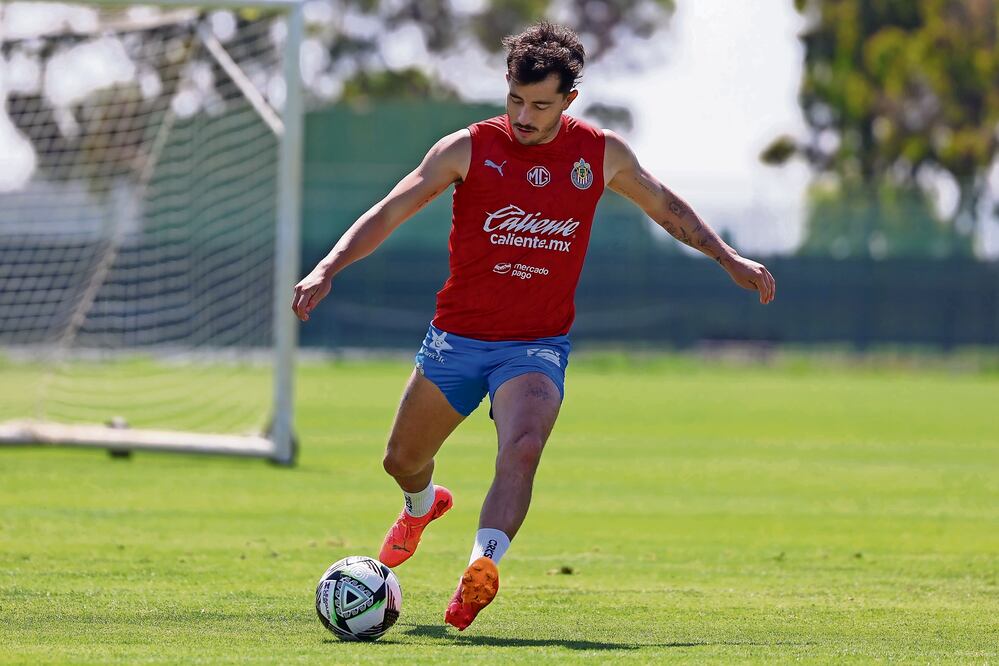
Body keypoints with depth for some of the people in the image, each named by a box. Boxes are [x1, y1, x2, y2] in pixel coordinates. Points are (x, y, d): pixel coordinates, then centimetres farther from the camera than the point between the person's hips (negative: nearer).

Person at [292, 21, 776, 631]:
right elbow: (388, 214, -11)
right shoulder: (469, 149, -8)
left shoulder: (603, 155, -2)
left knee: (522, 450, -30)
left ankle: (482, 568, -41)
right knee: (403, 461, 16)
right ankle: (423, 508, 51)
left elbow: (666, 206, 16)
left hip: (537, 345, -1)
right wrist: (328, 270, -24)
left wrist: (730, 259, 14)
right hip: (457, 339, 1)